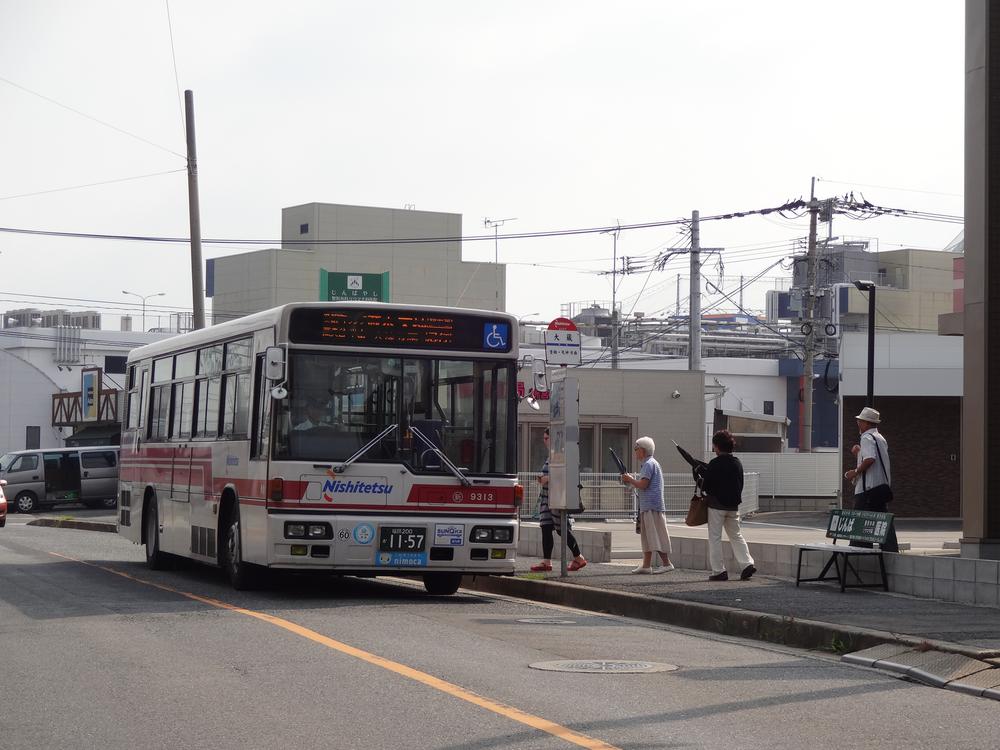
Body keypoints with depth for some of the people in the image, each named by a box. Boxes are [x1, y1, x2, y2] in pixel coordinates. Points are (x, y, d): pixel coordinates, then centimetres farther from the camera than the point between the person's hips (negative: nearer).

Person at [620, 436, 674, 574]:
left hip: (651, 506, -11)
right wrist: (631, 480, 13)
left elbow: (643, 485, -20)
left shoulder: (649, 464, -12)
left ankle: (667, 563, -8)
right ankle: (646, 565, 12)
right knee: (647, 535, 10)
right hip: (647, 506, 11)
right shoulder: (649, 463, 20)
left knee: (656, 535, -9)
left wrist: (629, 479, -5)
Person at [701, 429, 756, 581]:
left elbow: (706, 485, -12)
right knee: (736, 536, 15)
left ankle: (718, 571, -1)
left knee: (715, 537, 1)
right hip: (733, 506, 6)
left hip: (716, 505, -6)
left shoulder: (715, 464, -14)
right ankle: (747, 564, 4)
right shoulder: (737, 463, 5)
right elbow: (740, 485, 11)